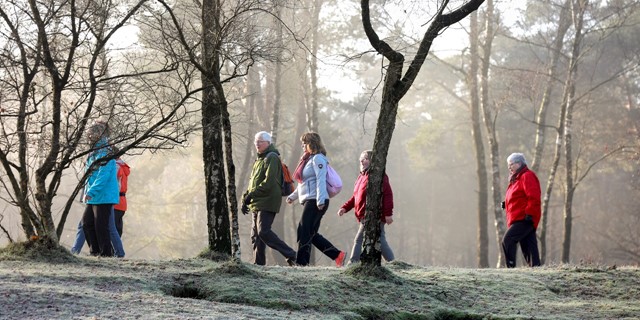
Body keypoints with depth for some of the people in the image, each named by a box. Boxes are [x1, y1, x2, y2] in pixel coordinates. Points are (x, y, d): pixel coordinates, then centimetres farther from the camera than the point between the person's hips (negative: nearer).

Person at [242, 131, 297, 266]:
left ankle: (290, 255, -15)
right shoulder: (259, 159, 22)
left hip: (267, 202, -10)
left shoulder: (272, 158, -8)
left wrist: (251, 195, -18)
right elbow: (253, 182, 25)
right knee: (256, 235, 7)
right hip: (257, 203, 10)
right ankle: (258, 263, 9)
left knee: (264, 232, -18)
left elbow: (269, 182, -18)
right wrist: (245, 198, 12)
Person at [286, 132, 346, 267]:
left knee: (304, 232, -10)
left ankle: (301, 263, -8)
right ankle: (337, 255, 10)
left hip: (315, 201, -10)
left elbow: (321, 180, -19)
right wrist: (293, 196, 28)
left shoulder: (318, 159, -8)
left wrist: (320, 200, -27)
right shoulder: (308, 159, 21)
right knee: (312, 234, 9)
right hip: (309, 201, 10)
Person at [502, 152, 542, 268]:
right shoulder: (516, 179, 23)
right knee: (528, 246, 7)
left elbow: (533, 198, -18)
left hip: (523, 219, -10)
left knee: (508, 241, -17)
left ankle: (511, 266, -20)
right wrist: (506, 204, 14)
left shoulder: (527, 176, -8)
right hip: (518, 219, 10)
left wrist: (529, 214, -23)